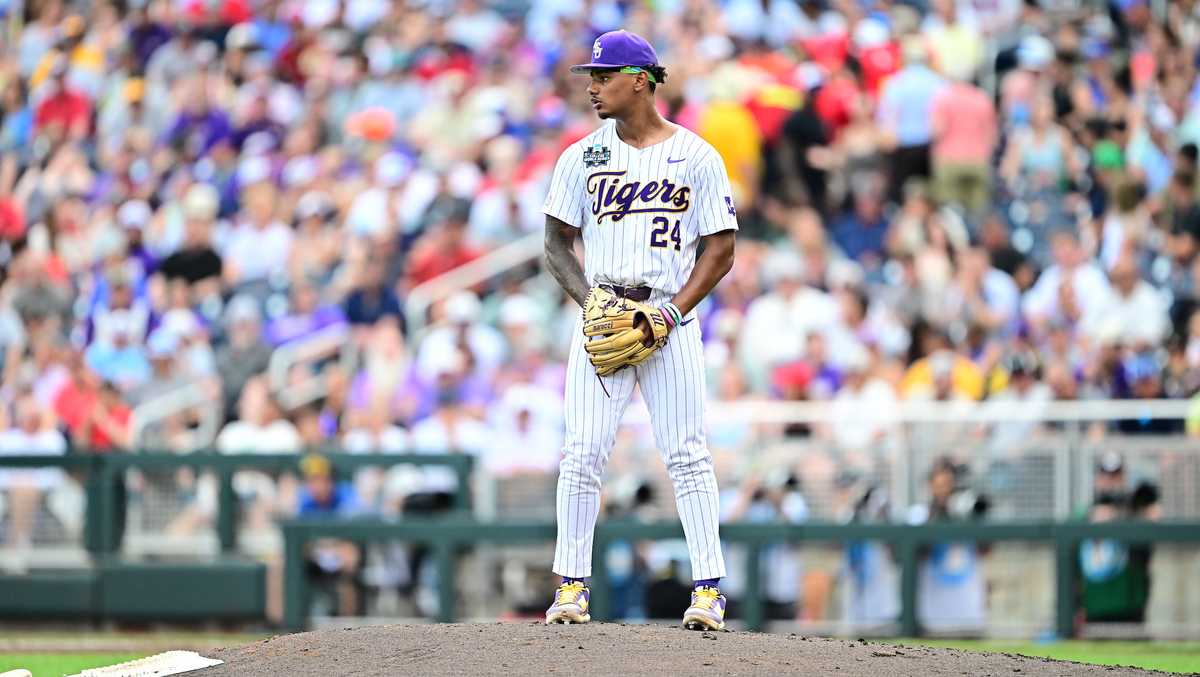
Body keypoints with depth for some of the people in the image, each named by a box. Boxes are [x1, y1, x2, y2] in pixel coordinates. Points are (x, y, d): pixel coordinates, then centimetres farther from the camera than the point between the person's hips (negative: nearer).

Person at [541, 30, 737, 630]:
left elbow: (721, 249, 2)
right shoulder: (583, 156, 10)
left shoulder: (695, 156, 3)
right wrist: (591, 300, -8)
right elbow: (557, 244, 10)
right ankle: (571, 586, 1)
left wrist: (671, 314, -10)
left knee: (686, 454, -8)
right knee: (583, 451, -4)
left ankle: (708, 588, -6)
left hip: (670, 321, -2)